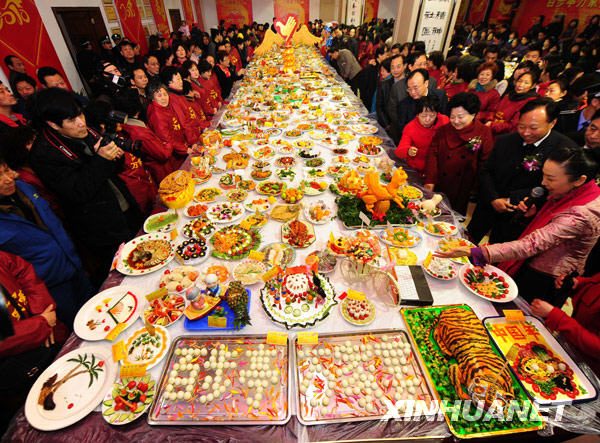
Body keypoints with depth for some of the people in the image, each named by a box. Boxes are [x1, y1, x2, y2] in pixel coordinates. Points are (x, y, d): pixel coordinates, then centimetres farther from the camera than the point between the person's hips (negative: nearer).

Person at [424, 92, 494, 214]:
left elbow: (485, 164, -5)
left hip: (464, 190, -1)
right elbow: (432, 155, -5)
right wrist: (430, 181, -14)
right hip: (440, 188, 1)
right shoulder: (443, 131, 0)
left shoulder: (484, 133, -5)